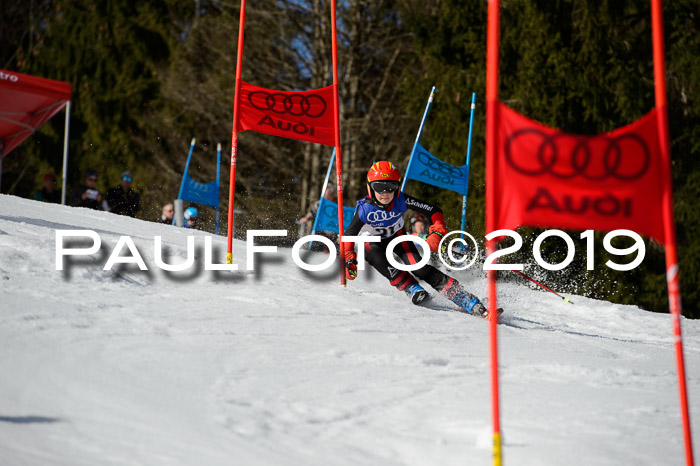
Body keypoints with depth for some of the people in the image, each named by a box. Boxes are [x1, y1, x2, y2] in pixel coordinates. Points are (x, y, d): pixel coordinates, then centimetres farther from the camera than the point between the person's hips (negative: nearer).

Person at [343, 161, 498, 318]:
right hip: (372, 242, 0)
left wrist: (437, 233, -37)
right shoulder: (365, 209, -30)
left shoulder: (401, 200, -28)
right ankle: (413, 289, -17)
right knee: (379, 261, -36)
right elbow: (349, 235, -15)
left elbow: (434, 212, -21)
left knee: (419, 268, -22)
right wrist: (349, 261, -25)